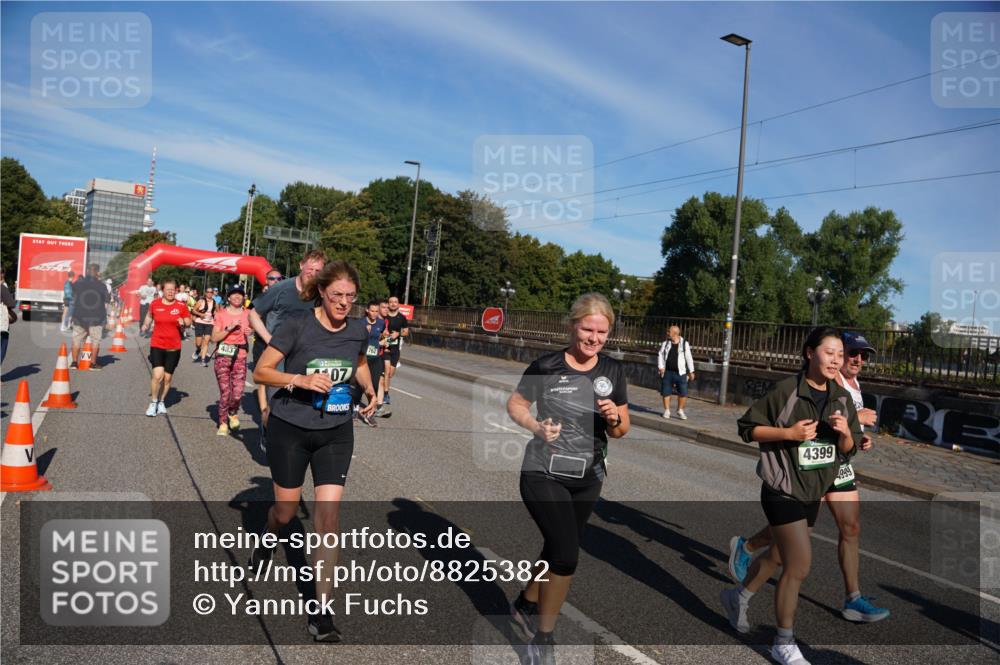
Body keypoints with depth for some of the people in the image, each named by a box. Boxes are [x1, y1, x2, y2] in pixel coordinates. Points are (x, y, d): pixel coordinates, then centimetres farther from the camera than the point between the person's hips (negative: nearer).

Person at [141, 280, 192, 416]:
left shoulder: (181, 306, -3)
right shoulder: (155, 304, -1)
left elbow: (189, 321, 6)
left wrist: (183, 323, -13)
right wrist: (145, 325, 15)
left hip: (174, 347, 1)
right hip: (157, 345, -1)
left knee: (167, 377, 9)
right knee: (157, 375, -15)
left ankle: (161, 401, 31)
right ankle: (153, 402, 7)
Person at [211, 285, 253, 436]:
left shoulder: (248, 315, 7)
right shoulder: (221, 314, 2)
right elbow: (214, 337, -4)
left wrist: (250, 334, -2)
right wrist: (229, 328, -16)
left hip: (240, 358, 1)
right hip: (223, 357, -1)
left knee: (238, 393, -9)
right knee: (225, 392, -2)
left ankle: (233, 414, 23)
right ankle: (223, 423, 15)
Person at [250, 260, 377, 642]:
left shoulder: (358, 330, -3)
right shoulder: (297, 325, -15)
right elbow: (260, 371, -13)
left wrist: (370, 390, 5)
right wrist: (300, 379, -27)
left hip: (336, 433, 2)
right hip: (290, 429, -2)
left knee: (328, 518, -6)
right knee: (286, 511, 14)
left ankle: (321, 611, 4)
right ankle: (267, 537, 53)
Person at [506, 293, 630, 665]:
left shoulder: (613, 372, -3)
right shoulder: (547, 367, -14)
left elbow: (620, 431, 4)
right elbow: (515, 404, -2)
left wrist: (614, 418, -19)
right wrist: (536, 426, -21)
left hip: (588, 479, 5)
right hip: (543, 474, -5)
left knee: (556, 549, 20)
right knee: (567, 554, -12)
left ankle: (526, 605, 48)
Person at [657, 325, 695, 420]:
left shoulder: (684, 343, 0)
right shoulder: (665, 343, 6)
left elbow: (689, 358, 3)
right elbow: (660, 355, 8)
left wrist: (691, 371, 2)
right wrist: (660, 367, -7)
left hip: (680, 373, -2)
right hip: (667, 372, 2)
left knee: (683, 393, -3)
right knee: (666, 392, 4)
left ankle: (680, 410, 16)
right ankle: (667, 411, 17)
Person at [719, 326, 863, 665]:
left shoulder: (842, 398, 2)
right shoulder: (786, 390, -16)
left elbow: (849, 450, 9)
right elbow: (748, 427, -11)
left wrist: (845, 433, -13)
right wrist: (788, 433, -23)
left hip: (813, 493, 7)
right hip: (783, 491, -7)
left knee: (780, 556, 21)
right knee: (800, 566, -6)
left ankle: (737, 597, 46)